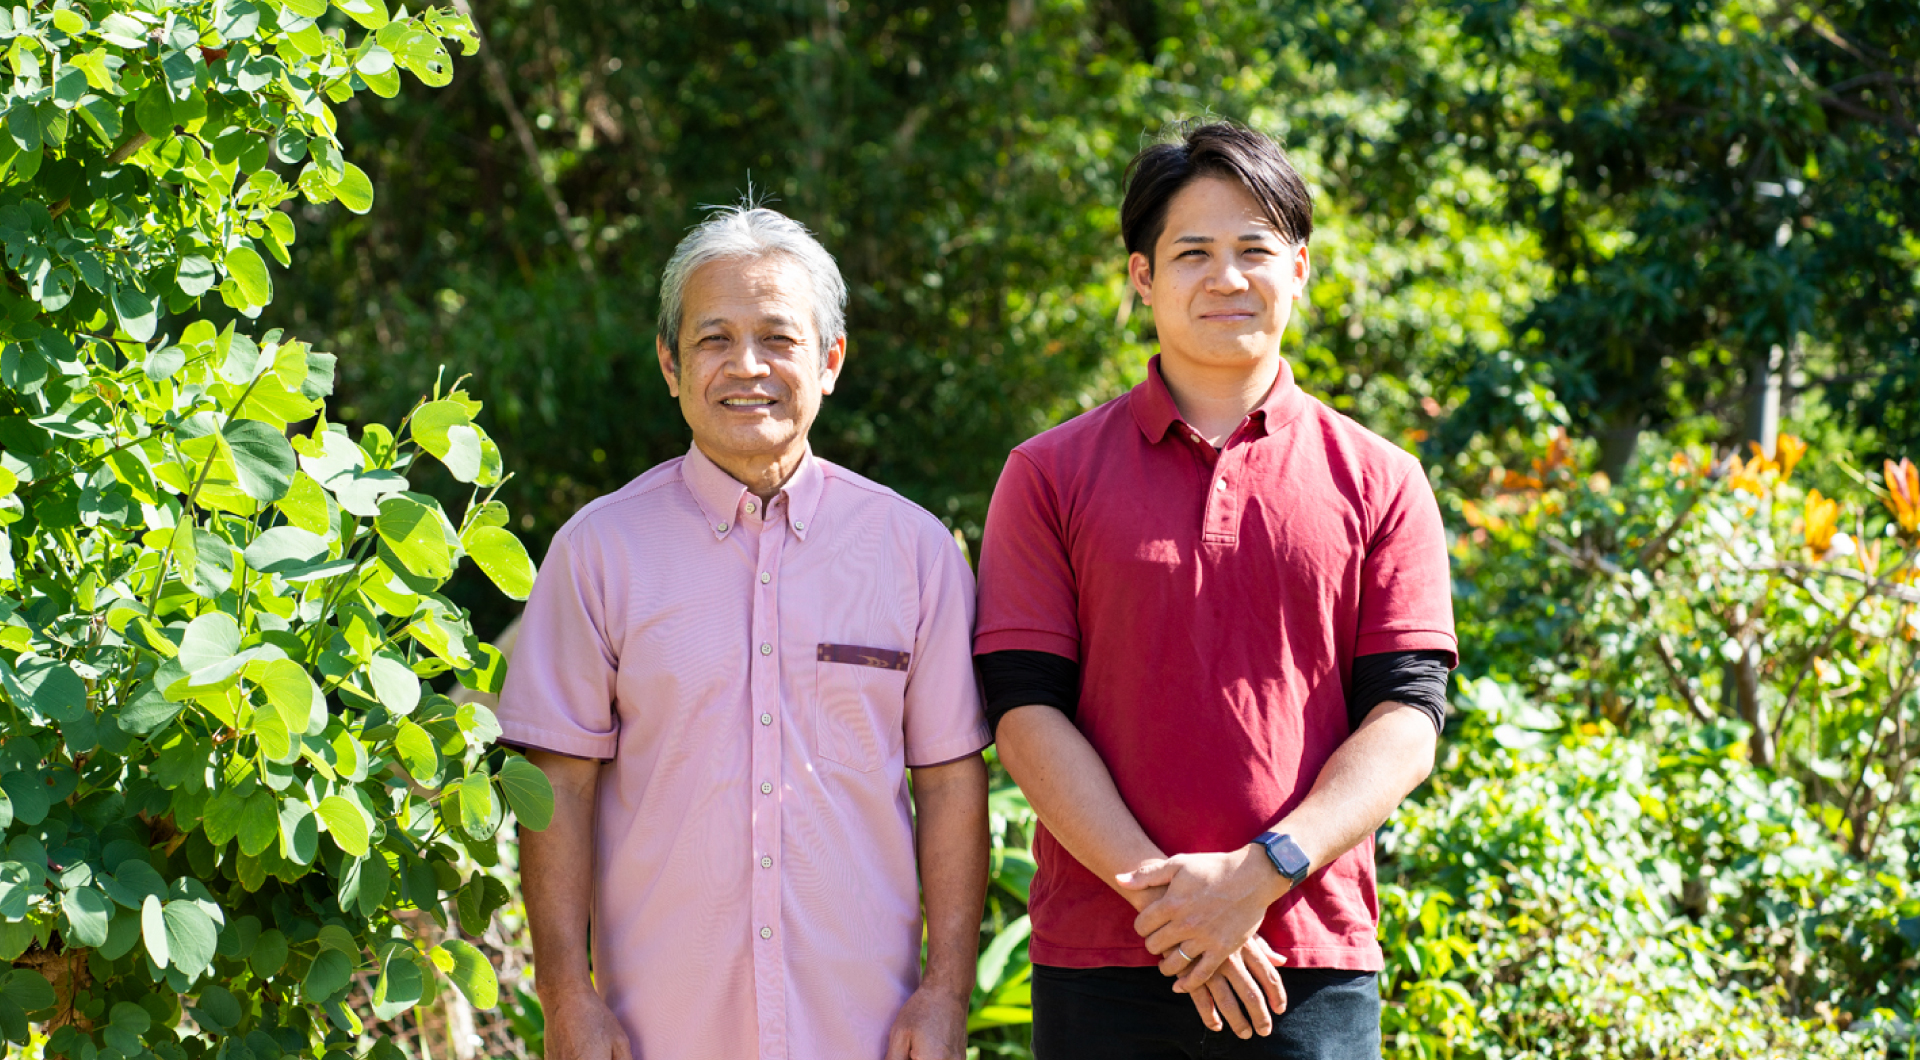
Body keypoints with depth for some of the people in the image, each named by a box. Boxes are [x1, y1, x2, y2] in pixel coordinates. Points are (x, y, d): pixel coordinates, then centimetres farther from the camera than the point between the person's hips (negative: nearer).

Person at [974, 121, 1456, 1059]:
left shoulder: (1377, 482, 8)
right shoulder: (1048, 477, 7)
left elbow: (1406, 718, 1)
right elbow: (1026, 712, -1)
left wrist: (1261, 874, -13)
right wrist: (1161, 892, -12)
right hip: (1098, 964, 0)